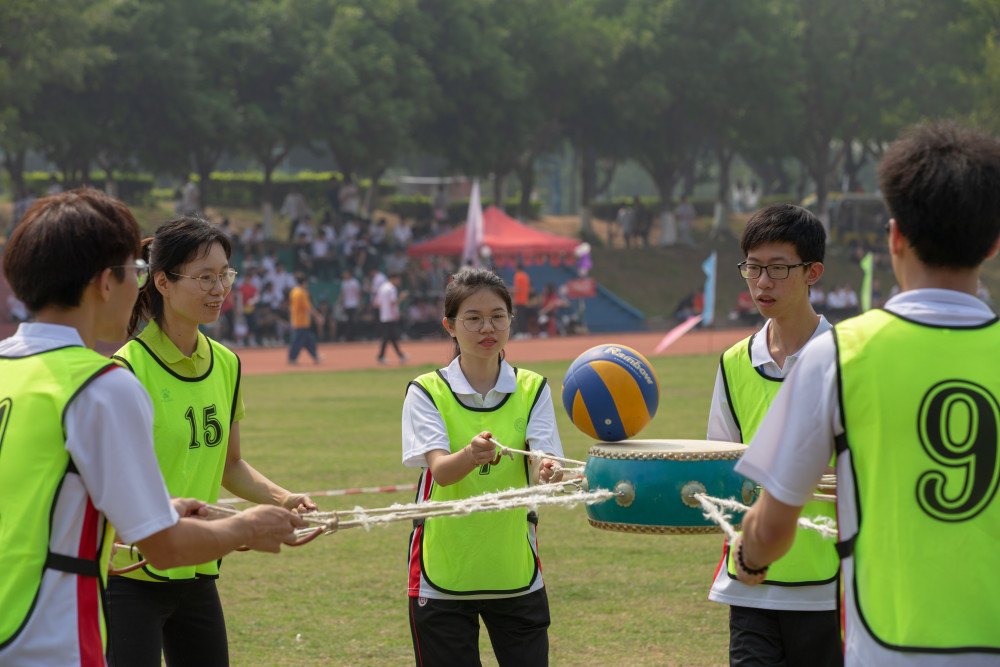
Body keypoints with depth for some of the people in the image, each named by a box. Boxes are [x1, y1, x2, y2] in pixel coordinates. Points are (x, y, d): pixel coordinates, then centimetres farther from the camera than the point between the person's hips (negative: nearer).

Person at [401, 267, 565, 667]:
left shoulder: (531, 390, 4)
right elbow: (440, 469, -18)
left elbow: (541, 466, -11)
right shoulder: (428, 392, -2)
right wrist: (471, 455, -41)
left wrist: (546, 473, -35)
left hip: (515, 572, 2)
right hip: (442, 575, -2)